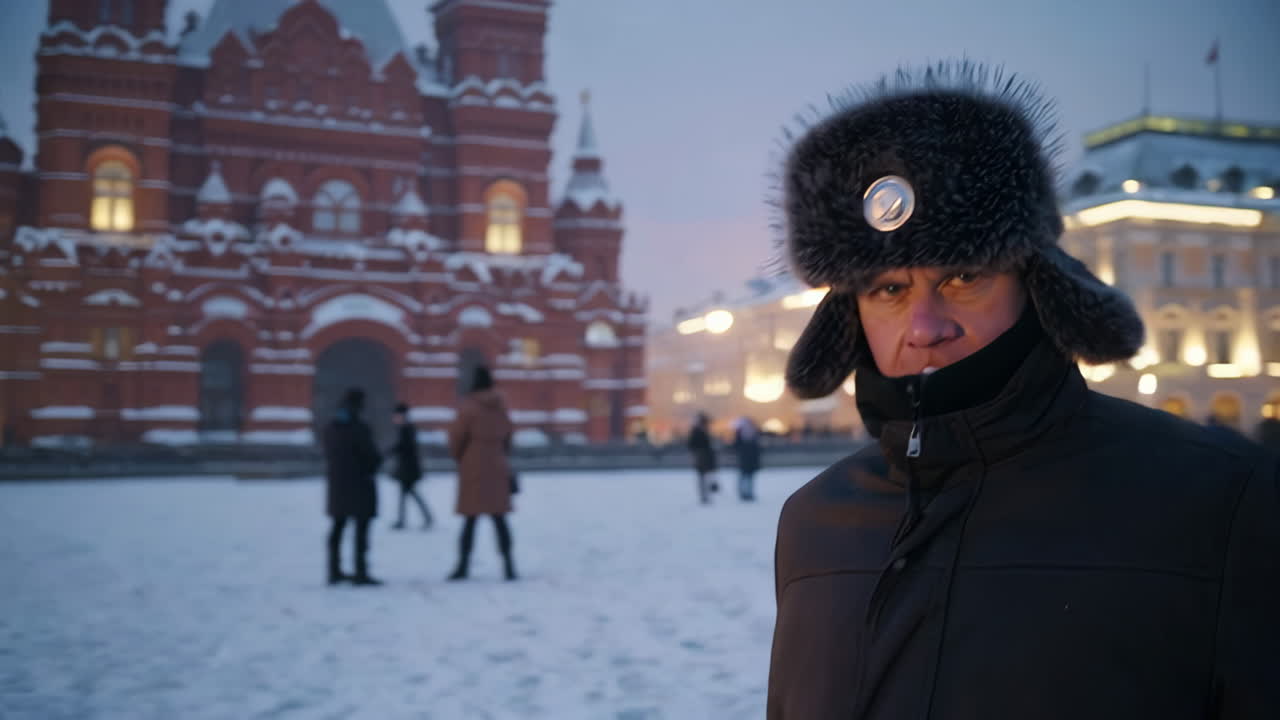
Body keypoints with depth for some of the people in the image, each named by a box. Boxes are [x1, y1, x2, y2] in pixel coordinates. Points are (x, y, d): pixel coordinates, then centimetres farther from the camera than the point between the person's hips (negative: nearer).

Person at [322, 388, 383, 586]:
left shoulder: (330, 428, 5)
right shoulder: (359, 429, -17)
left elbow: (329, 456, 8)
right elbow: (373, 456, -14)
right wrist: (370, 467, 6)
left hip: (336, 483, 7)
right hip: (359, 484, -7)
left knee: (338, 527, 15)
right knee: (361, 529, -3)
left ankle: (335, 571, 20)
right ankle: (361, 573, -5)